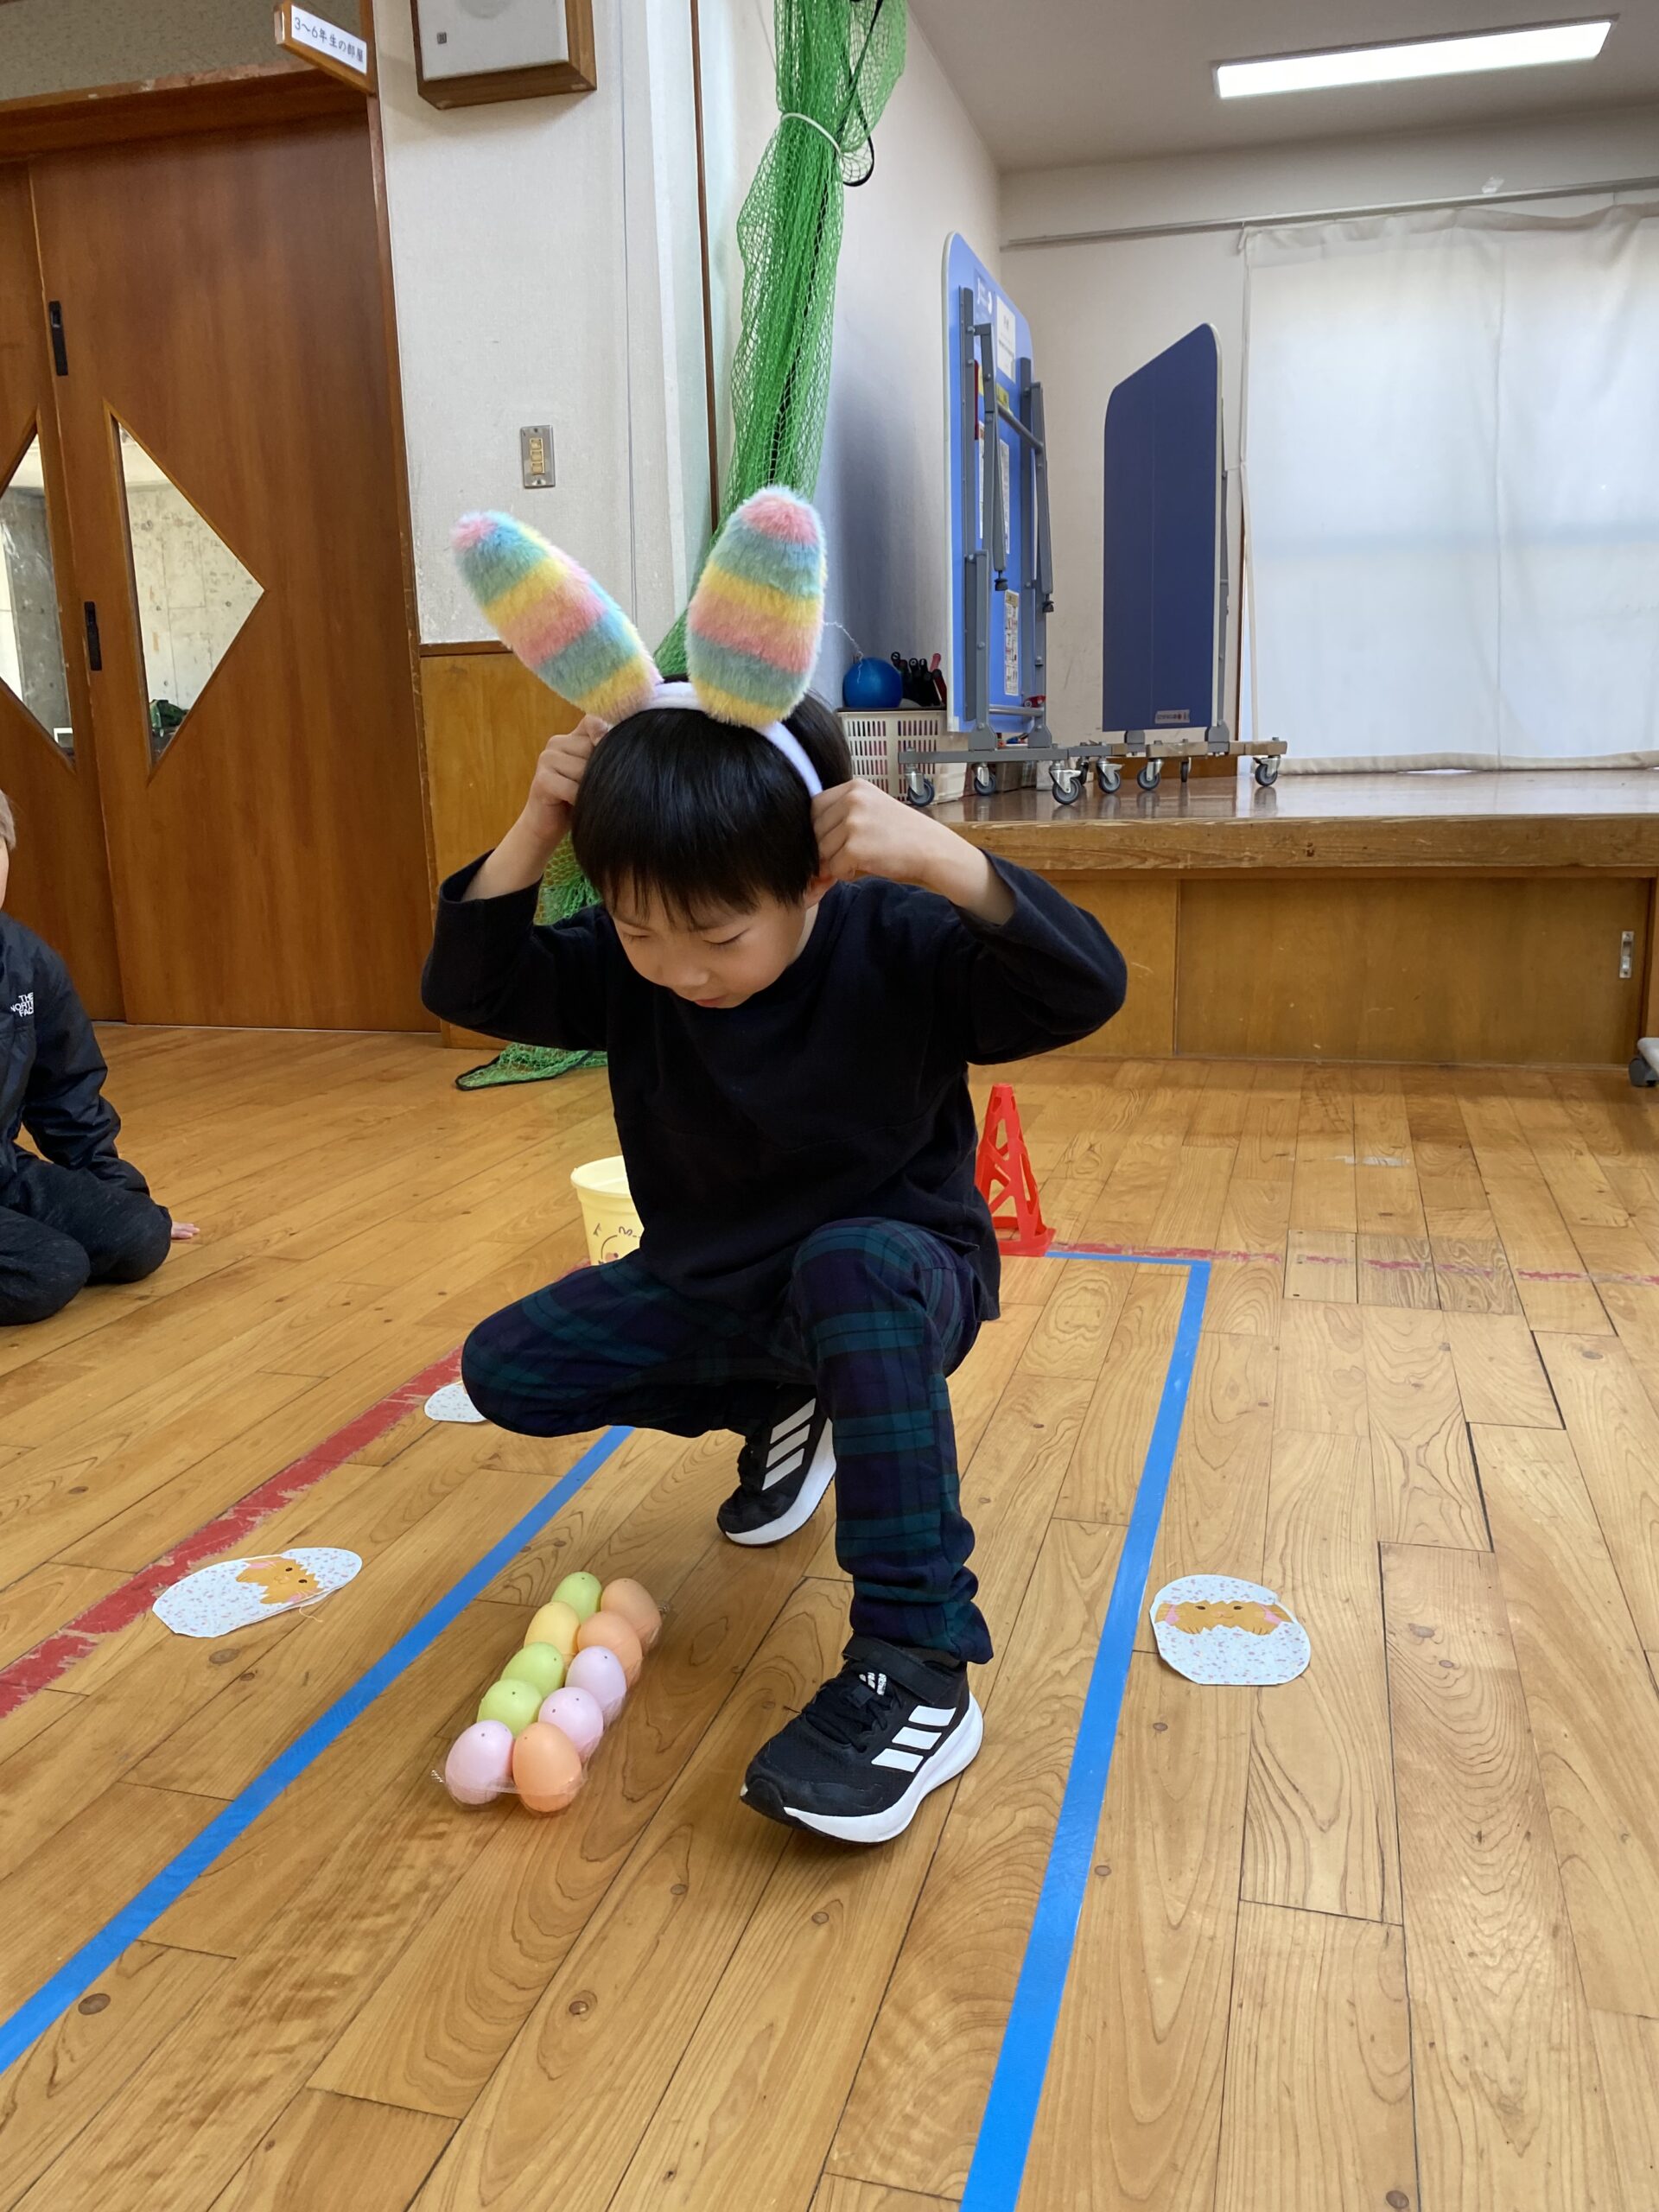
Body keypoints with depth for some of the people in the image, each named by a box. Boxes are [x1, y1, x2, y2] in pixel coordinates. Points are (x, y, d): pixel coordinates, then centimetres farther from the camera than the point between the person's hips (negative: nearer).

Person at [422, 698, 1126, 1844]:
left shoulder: (899, 943, -23)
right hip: (708, 1283, 6)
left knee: (849, 1267, -41)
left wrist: (939, 858, -47)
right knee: (505, 1370, -2)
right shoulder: (622, 967, -11)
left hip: (897, 1274, -5)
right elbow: (469, 987, -13)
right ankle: (781, 1408, 18)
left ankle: (918, 1668, -35)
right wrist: (535, 827, -27)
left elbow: (1088, 988, -34)